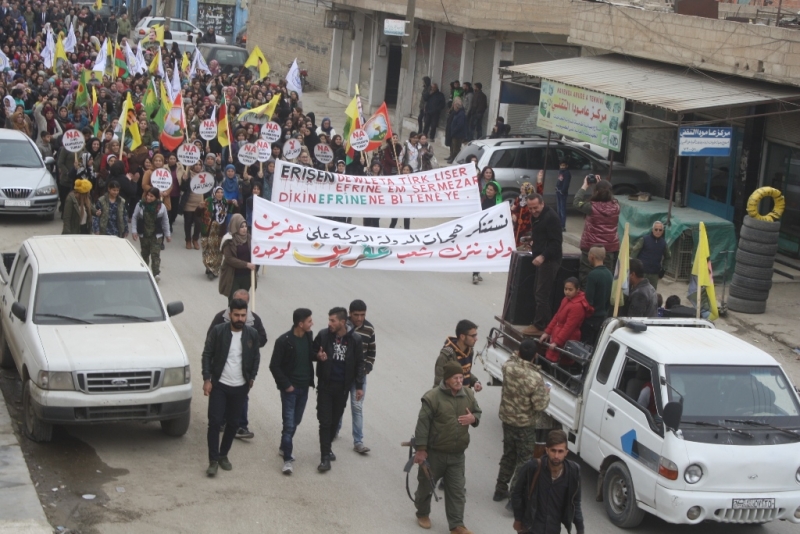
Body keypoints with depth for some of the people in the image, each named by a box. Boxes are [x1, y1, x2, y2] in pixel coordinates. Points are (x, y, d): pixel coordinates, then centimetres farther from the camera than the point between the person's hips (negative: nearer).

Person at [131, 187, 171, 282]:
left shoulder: (161, 206, -7)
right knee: (145, 253, 16)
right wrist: (134, 231, -4)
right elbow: (134, 218, 1)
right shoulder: (140, 204, -6)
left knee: (155, 254, -10)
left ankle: (156, 273, -13)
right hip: (143, 235, 2)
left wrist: (167, 234, 5)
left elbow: (165, 221, 2)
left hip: (156, 235, -2)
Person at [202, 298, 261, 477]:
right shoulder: (218, 331, -10)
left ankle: (223, 455, 26)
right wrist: (207, 379, -10)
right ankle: (213, 460, 2)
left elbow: (256, 357, 11)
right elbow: (207, 355, -5)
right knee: (214, 422, -5)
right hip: (219, 385, -3)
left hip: (240, 387, 3)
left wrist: (252, 377, 5)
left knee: (233, 423, 10)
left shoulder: (252, 334, -3)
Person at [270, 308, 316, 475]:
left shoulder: (308, 336, 0)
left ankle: (284, 447, 35)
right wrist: (285, 384, -14)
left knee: (296, 422, 16)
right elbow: (274, 366, -12)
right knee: (289, 423, -7)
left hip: (304, 387, 6)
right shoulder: (284, 341, -18)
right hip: (290, 388, -6)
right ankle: (288, 459, -1)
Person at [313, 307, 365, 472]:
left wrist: (359, 386, 0)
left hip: (342, 387, 1)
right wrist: (318, 356, -17)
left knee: (335, 420, 13)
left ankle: (327, 448, 33)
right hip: (325, 385, -1)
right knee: (325, 421, -4)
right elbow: (312, 352, 6)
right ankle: (325, 457, -2)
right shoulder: (323, 335, -8)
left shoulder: (355, 339, -8)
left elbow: (359, 364, 2)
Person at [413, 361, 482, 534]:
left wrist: (473, 419, -11)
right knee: (426, 485, 15)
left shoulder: (468, 395, -1)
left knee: (457, 491, 6)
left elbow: (477, 412, 14)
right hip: (434, 452, -4)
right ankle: (422, 514, 39)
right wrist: (420, 449, -16)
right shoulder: (433, 397, -19)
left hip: (457, 454, 4)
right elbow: (423, 424, -17)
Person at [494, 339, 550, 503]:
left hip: (507, 420, 6)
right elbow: (540, 406, -20)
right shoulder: (535, 379, -27)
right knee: (524, 462, 5)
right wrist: (546, 393, -3)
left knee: (508, 455, 23)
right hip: (525, 425, -6)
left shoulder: (508, 367, -12)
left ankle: (500, 490, 33)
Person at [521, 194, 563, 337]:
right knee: (540, 293, 14)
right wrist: (534, 242, 11)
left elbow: (556, 242, -22)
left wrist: (543, 256, -29)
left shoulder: (551, 217, -17)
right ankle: (546, 323, 21)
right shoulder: (536, 216, 13)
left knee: (542, 294, -8)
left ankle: (539, 326, -4)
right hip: (541, 259, 10)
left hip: (549, 260, -10)